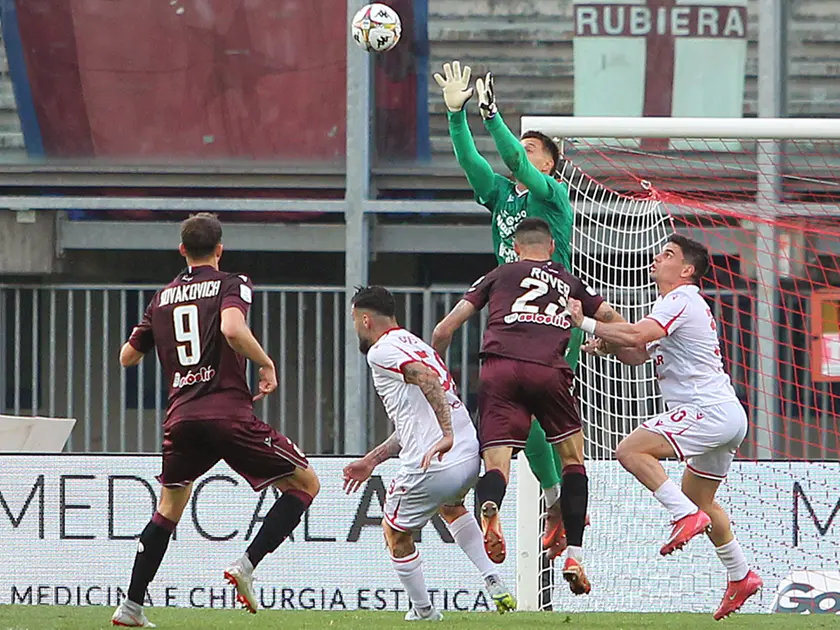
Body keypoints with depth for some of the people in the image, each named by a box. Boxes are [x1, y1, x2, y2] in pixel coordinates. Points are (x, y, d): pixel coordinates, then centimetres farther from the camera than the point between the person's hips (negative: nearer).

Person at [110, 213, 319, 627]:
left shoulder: (162, 298, 16)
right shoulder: (231, 285, 2)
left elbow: (127, 357, 24)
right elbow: (232, 329, -20)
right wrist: (266, 365, -7)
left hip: (180, 418, 5)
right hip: (229, 412, -5)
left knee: (170, 506, 23)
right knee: (305, 484, 6)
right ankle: (247, 565, -10)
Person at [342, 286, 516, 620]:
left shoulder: (381, 351, -6)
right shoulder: (416, 346, 22)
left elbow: (428, 379, -26)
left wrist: (445, 435, -34)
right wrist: (372, 460, 30)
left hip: (430, 467, -9)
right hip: (471, 457, 9)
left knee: (396, 534, 17)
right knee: (451, 507, 39)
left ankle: (423, 611, 25)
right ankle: (495, 584, 23)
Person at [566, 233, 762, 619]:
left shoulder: (679, 301, -9)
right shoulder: (683, 304, 24)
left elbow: (636, 335, -25)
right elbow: (638, 354, 25)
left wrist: (585, 323, -14)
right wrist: (610, 344, 5)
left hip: (708, 410, -11)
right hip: (728, 416, 11)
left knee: (631, 450, -19)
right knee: (699, 498, 21)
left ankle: (687, 515, -23)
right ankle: (741, 577, 26)